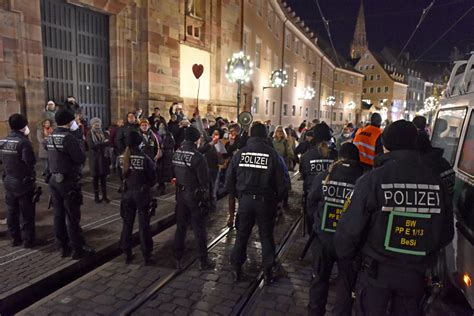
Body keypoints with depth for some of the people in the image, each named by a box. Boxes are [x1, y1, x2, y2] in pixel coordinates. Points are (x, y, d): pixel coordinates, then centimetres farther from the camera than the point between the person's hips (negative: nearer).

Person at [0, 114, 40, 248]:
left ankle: (15, 238, 26)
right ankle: (28, 240, 12)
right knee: (27, 213, 4)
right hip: (24, 182, -7)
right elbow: (31, 161, -24)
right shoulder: (23, 142, -21)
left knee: (12, 212, 16)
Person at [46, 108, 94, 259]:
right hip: (68, 181, -8)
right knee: (72, 216, -1)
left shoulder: (51, 136, 9)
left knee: (59, 214, 12)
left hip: (54, 179, 8)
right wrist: (79, 147, -1)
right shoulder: (68, 137, -17)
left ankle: (63, 246, 23)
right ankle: (78, 249, 7)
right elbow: (81, 158, -18)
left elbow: (52, 156, 12)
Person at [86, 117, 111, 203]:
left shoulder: (103, 133, 12)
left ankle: (104, 196, 11)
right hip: (94, 158, -3)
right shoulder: (89, 135, 0)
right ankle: (96, 196, 14)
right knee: (95, 177, 4)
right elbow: (92, 146, -14)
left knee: (103, 177, 4)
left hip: (103, 158, 3)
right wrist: (103, 143, -11)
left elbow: (108, 143, 2)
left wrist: (98, 145, -10)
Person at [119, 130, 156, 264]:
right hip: (141, 194, -3)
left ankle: (127, 254, 25)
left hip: (127, 193, 4)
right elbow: (153, 178, -10)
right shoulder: (145, 158, -17)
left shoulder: (121, 158, -5)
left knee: (127, 224, 15)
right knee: (144, 225, 6)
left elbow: (120, 175, 4)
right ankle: (147, 256, 13)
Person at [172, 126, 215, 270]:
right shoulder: (198, 157, -21)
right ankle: (204, 261, 18)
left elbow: (175, 173, 2)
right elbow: (204, 179, -18)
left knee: (180, 227, 16)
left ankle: (178, 259, 26)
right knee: (199, 229, 6)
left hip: (181, 194, 6)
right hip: (195, 195, -5)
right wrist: (205, 193, -1)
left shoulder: (177, 153, -3)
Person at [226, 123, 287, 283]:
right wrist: (276, 199, 8)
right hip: (265, 201, -1)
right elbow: (281, 182, -7)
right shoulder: (272, 154, -9)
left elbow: (229, 180, 1)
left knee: (242, 234, 15)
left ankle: (236, 269, 26)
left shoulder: (240, 153, -3)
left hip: (245, 200, 2)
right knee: (266, 236, 13)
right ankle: (268, 272, 21)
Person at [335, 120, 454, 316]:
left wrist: (344, 256, 1)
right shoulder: (436, 181, -6)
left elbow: (350, 227, -17)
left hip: (377, 270, -3)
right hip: (415, 273, 4)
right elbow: (446, 233, 4)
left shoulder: (371, 180, -19)